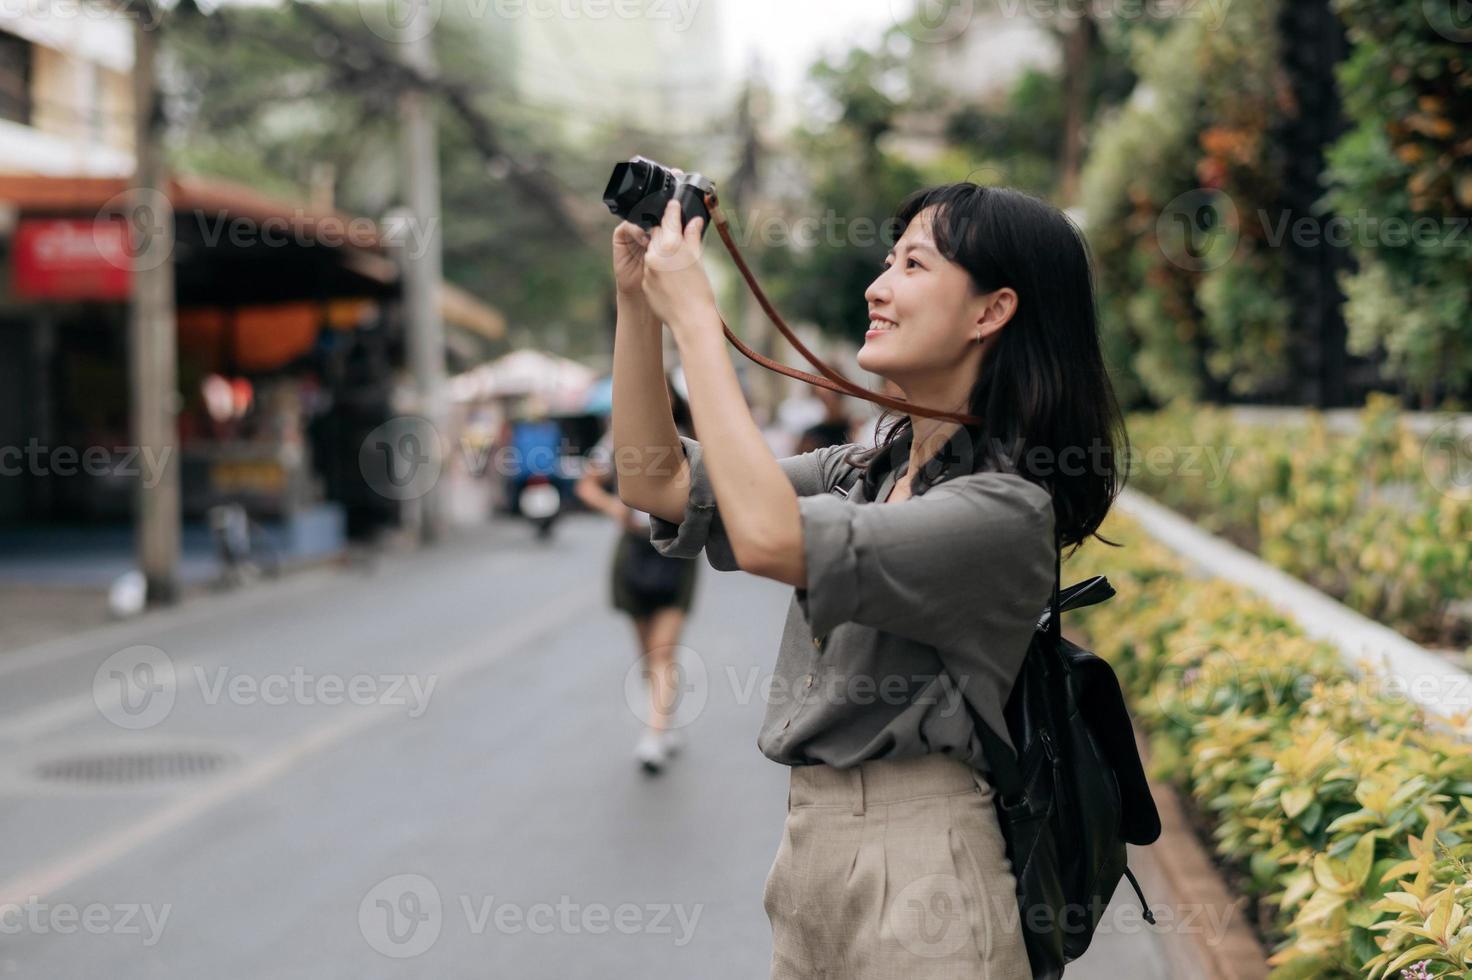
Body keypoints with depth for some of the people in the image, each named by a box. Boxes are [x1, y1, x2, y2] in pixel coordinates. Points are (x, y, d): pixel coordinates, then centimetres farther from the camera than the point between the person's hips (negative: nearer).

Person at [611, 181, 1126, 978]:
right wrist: (637, 301, 1)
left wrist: (694, 317, -21)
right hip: (809, 846, 8)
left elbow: (770, 538, -27)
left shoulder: (1007, 509, -16)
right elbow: (659, 484, 10)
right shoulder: (868, 469, 10)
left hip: (917, 870, -8)